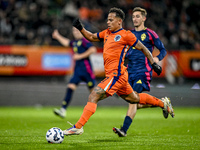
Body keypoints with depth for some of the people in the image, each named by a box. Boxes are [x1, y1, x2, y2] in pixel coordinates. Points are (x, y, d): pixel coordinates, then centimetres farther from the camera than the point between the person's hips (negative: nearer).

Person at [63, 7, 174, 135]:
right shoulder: (106, 33, 16)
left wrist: (153, 63, -1)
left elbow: (143, 48, 1)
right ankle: (163, 103, 39)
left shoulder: (126, 35, -6)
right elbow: (91, 37, 28)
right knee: (134, 98, 22)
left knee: (94, 96, -18)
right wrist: (81, 28, 11)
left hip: (116, 75, -9)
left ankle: (78, 127, -20)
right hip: (112, 75, 9)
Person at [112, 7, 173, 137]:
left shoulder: (149, 34, 0)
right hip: (130, 72, 6)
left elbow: (163, 50, 2)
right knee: (137, 104, 7)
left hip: (143, 72, -6)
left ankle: (124, 130, -23)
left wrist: (157, 58, -18)